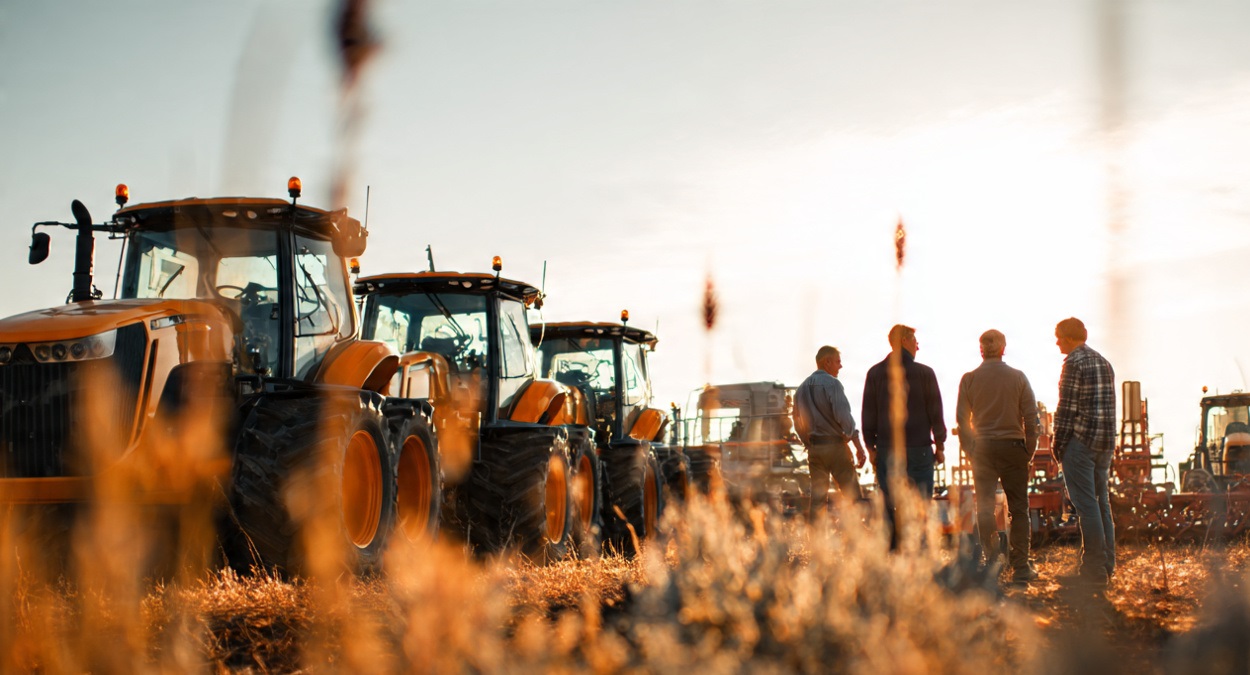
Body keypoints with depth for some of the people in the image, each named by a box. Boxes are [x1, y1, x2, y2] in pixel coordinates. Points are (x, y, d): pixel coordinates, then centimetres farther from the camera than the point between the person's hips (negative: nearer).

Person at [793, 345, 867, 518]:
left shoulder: (801, 389, 14)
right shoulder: (832, 383, -8)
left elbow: (798, 424, 17)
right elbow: (843, 416, -16)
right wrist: (859, 447, -14)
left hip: (814, 449, 7)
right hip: (835, 445, -7)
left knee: (817, 497, 8)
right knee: (853, 497, -3)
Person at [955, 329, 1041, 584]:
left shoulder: (969, 379, -1)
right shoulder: (1018, 377, -1)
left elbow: (961, 417, 1)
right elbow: (1031, 417, -2)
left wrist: (970, 449, 10)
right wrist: (1029, 449, 6)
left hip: (982, 448, 1)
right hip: (1013, 447, -1)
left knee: (985, 508, 7)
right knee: (1018, 509, 4)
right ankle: (1020, 567, 1)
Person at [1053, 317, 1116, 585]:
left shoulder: (1074, 362, -10)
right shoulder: (1103, 362, 16)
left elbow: (1067, 407, -13)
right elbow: (1109, 405, 17)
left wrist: (1058, 442, -6)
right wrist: (1107, 441, 18)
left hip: (1081, 440, -8)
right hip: (1106, 442, 8)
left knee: (1086, 504, -6)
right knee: (1101, 502, 13)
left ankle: (1094, 567, -6)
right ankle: (1107, 563, 15)